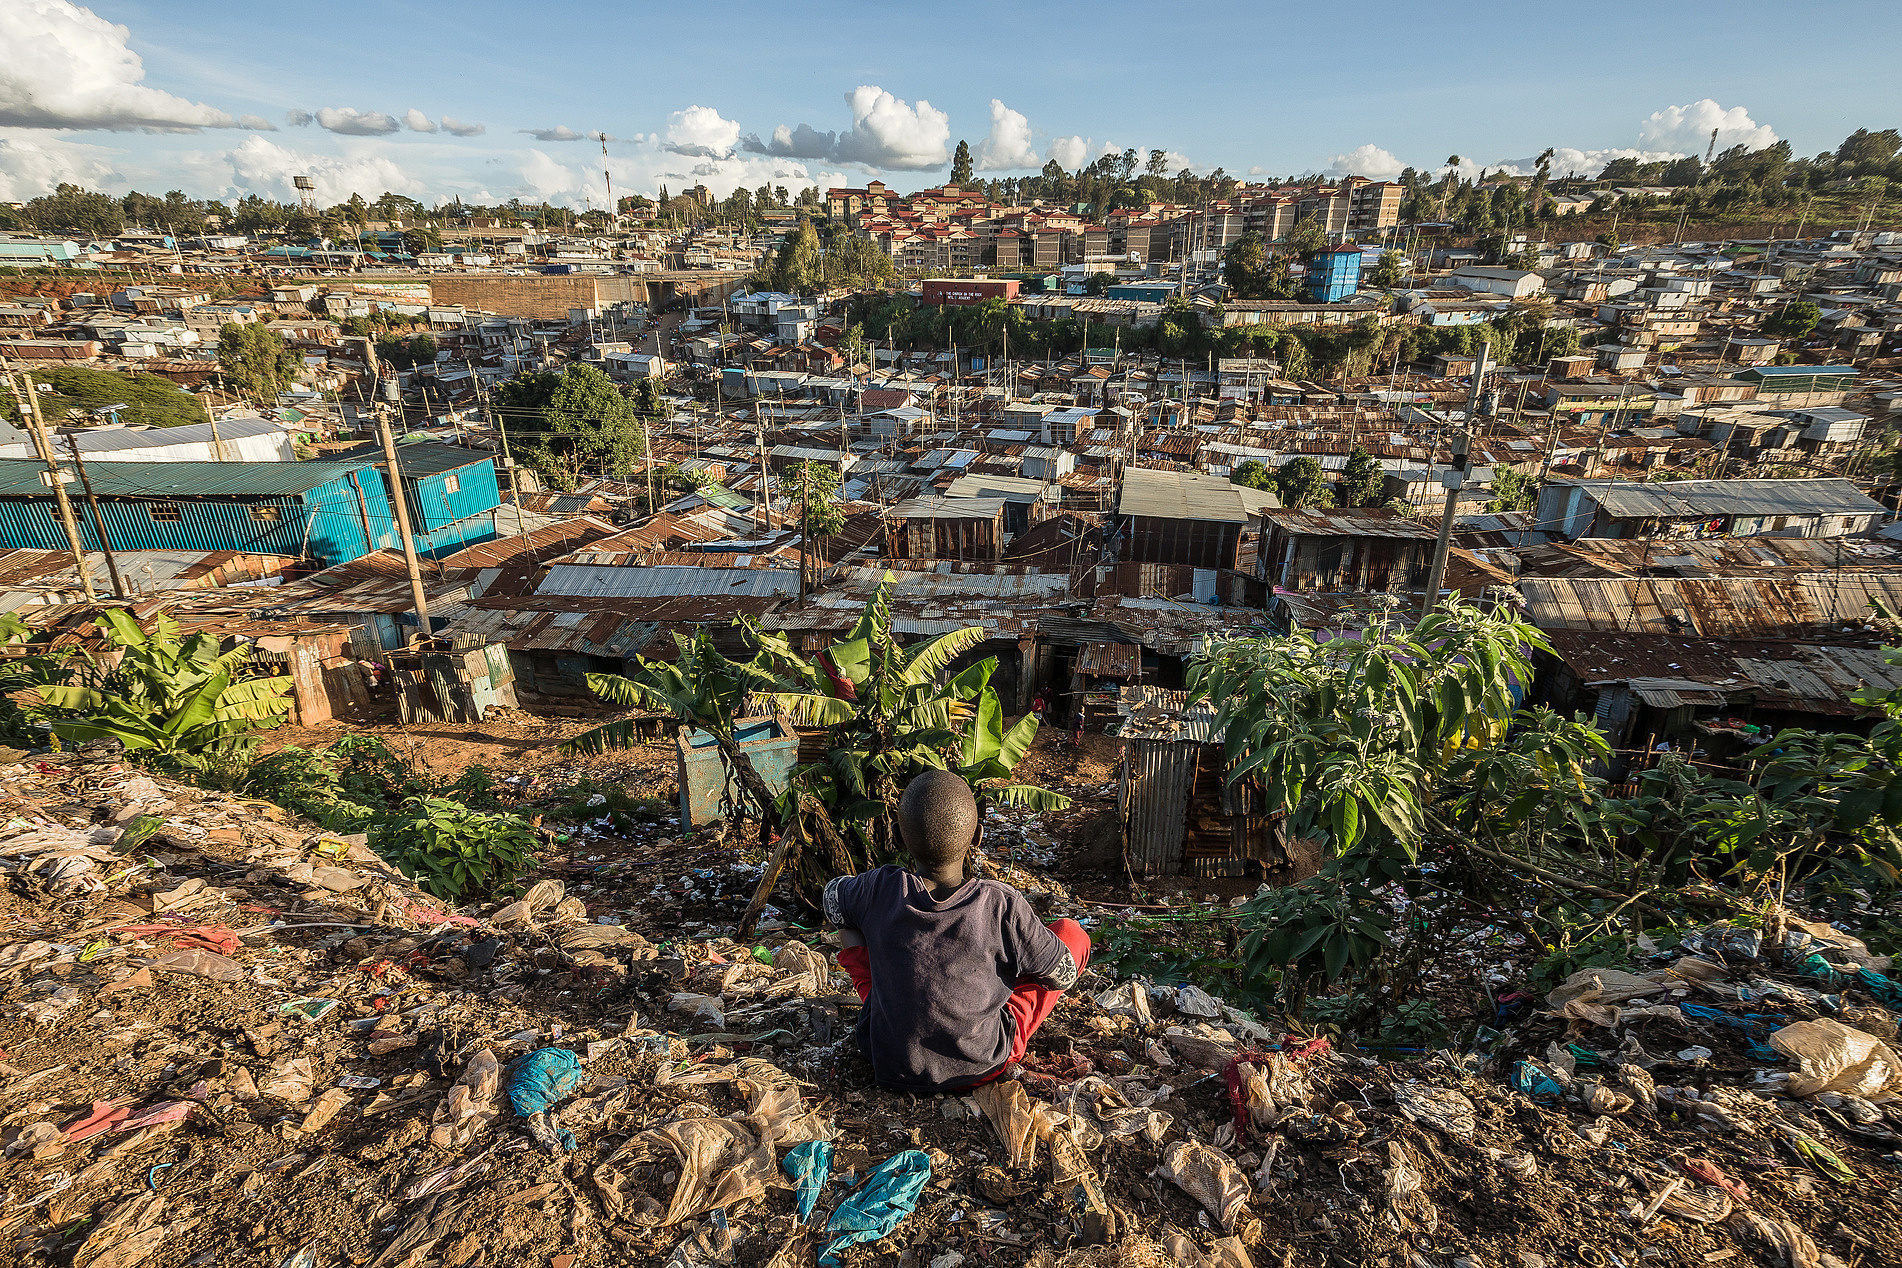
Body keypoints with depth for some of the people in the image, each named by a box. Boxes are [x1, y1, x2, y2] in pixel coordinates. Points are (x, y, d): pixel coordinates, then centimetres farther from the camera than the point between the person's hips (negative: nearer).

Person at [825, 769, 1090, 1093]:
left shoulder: (877, 891, -17)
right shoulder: (1001, 904, -23)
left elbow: (831, 899, 7)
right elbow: (1064, 974, -7)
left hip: (890, 1066, 2)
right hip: (983, 1066, -2)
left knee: (850, 928, 18)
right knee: (1073, 933, 7)